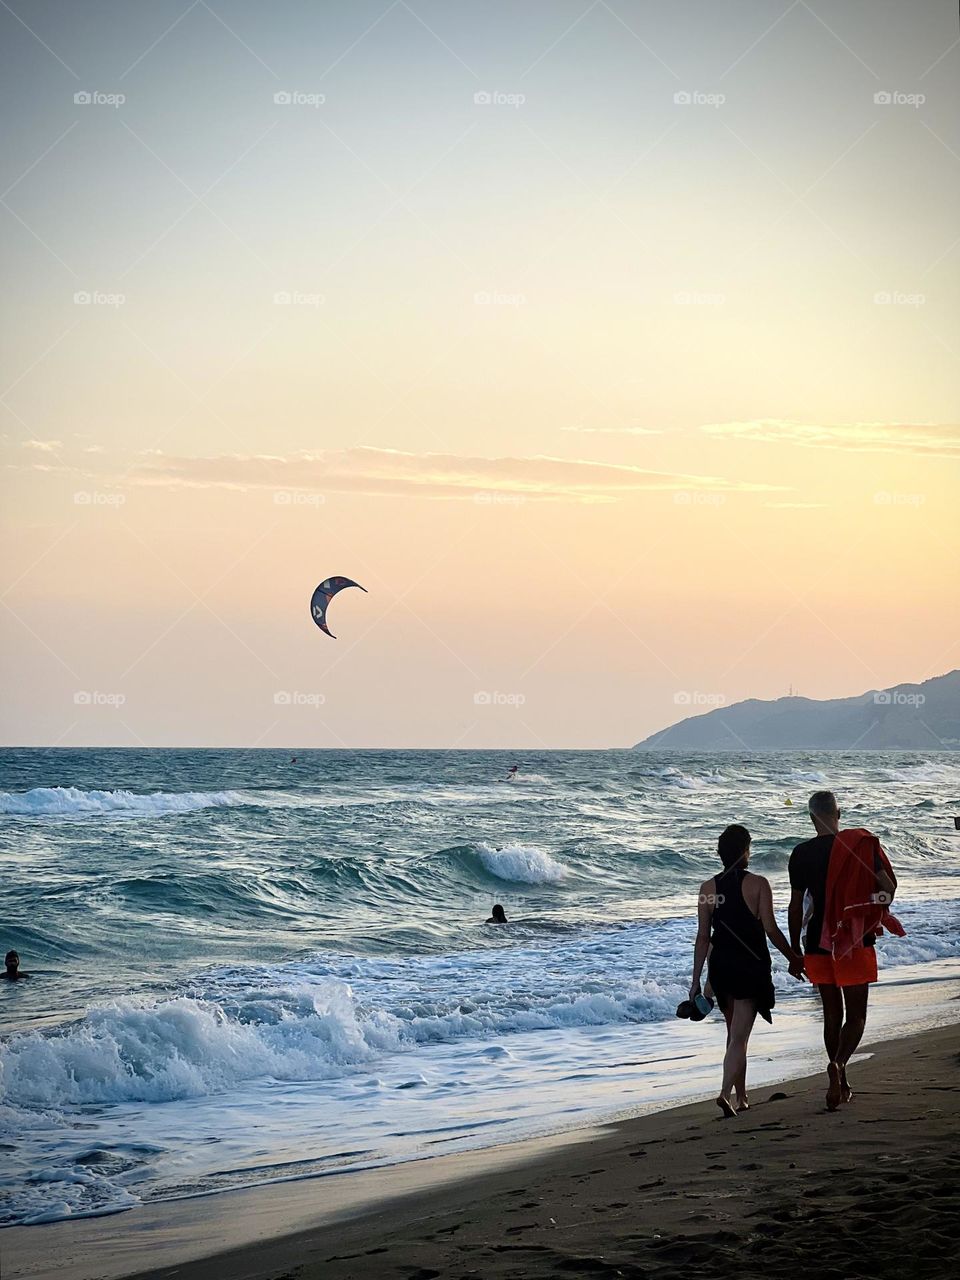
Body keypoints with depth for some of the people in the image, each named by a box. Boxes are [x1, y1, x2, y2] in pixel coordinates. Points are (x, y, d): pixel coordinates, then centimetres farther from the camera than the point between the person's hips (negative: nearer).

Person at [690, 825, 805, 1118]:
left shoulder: (708, 888, 1)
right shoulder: (757, 884, -9)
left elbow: (703, 937, 2)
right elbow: (771, 930, -12)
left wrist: (696, 980, 7)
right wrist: (794, 959, 1)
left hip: (721, 967, 4)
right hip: (751, 967, -4)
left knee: (735, 1033, 19)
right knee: (739, 1036, -5)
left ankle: (741, 1097, 26)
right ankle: (726, 1093, -22)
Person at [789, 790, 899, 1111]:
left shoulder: (801, 853, -3)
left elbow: (796, 906, 0)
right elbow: (888, 886, -9)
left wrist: (795, 948, 9)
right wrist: (878, 913, 11)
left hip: (818, 943, 2)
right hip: (856, 940, -2)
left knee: (832, 1014, 13)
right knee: (856, 1015, 4)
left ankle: (841, 1084, 18)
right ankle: (838, 1064, -22)